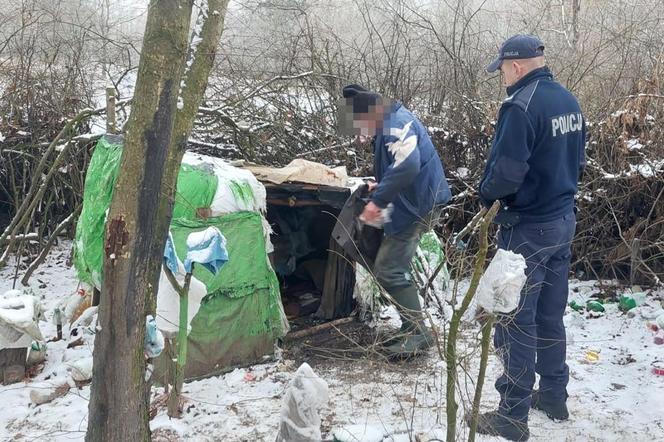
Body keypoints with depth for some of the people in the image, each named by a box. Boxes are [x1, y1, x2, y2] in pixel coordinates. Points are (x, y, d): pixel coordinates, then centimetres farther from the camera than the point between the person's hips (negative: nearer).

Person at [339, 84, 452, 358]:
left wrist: (378, 200, -30)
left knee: (388, 271, -9)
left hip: (418, 206, -11)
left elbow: (408, 165, -34)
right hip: (411, 204, 11)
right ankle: (412, 330, 22)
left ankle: (417, 333, -2)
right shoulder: (389, 125, 14)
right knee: (395, 268, 14)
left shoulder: (396, 123, -19)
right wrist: (381, 187, 12)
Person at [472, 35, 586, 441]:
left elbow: (507, 171, -24)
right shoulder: (569, 100, 7)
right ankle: (554, 395, 31)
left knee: (516, 320, 0)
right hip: (564, 219, 9)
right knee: (550, 314, 19)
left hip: (529, 227, -8)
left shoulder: (521, 106, -21)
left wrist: (486, 192, -5)